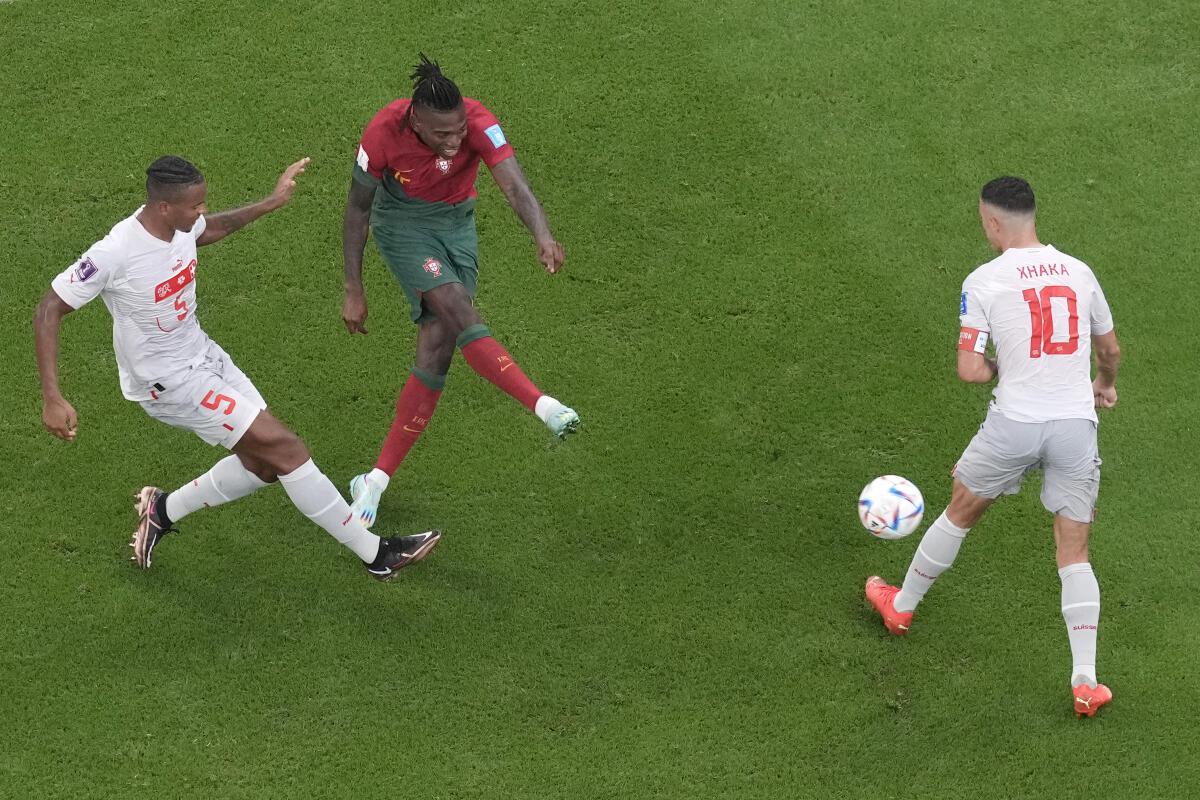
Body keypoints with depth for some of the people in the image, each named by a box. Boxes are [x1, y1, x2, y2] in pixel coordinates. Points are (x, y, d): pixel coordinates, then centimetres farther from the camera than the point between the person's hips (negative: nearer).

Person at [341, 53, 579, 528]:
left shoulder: (477, 123, -28)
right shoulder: (384, 134, -27)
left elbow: (514, 185, -41)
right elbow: (358, 209, -13)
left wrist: (543, 237, -61)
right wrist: (353, 292, -12)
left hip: (456, 221, 2)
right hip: (402, 222, -2)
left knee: (437, 353, -5)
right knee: (458, 310, -29)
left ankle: (377, 480, 2)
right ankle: (544, 406, -31)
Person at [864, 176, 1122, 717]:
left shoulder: (984, 282, -6)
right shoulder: (1078, 272, 7)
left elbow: (969, 370, -11)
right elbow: (1110, 351, 20)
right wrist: (1105, 384, 42)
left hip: (1015, 424, -3)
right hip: (1077, 425, 3)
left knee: (960, 513, 22)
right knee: (1074, 555, 9)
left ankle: (901, 606, 41)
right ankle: (1085, 681, 1)